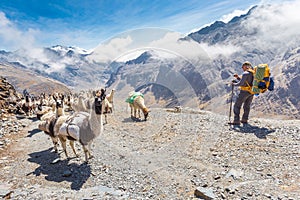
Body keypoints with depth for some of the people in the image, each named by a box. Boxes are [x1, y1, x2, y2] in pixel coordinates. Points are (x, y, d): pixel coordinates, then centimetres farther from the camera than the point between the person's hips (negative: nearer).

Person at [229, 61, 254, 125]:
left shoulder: (245, 73, -15)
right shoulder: (254, 73, 13)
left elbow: (241, 83, -19)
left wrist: (234, 84, -2)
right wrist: (238, 77, 14)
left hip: (245, 91, -8)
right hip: (251, 92, 9)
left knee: (237, 106, -2)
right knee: (247, 106, 20)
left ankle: (236, 121, -5)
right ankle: (244, 120, 28)